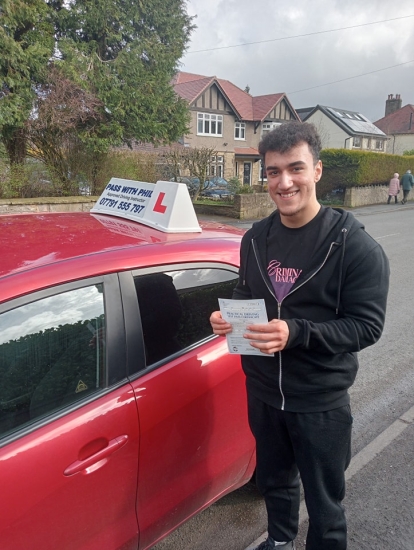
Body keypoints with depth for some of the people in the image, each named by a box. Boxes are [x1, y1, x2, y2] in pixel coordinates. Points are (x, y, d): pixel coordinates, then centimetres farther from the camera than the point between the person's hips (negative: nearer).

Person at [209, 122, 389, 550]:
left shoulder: (354, 245, -17)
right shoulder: (255, 238, 0)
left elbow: (367, 325, -19)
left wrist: (296, 334, -32)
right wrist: (227, 318, -10)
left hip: (320, 401, -5)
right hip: (262, 391, 5)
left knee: (324, 504, 16)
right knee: (274, 481, 28)